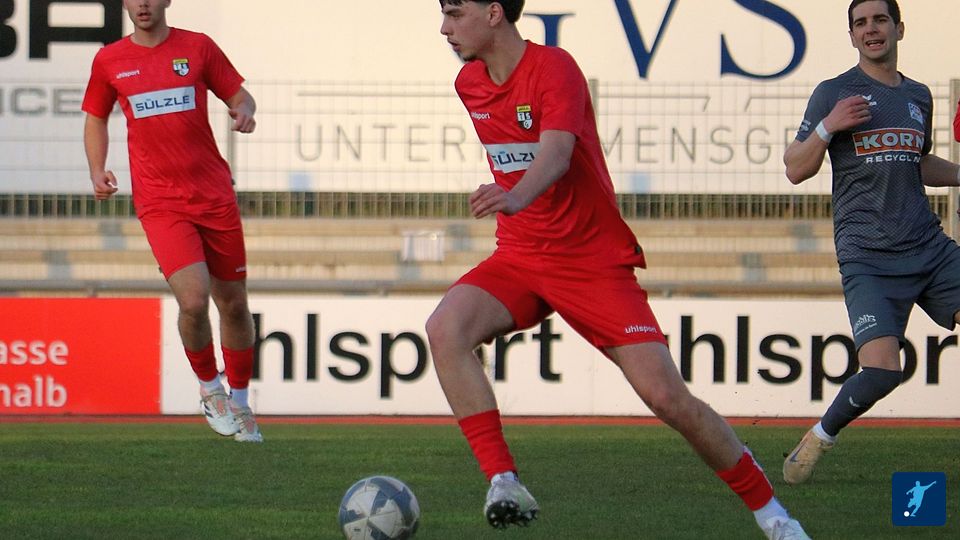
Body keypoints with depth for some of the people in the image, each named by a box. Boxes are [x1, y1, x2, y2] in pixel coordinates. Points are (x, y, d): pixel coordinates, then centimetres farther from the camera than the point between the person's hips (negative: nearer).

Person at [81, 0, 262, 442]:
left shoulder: (197, 47, 4)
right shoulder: (109, 61, 6)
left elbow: (238, 94, 11)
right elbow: (95, 118, 19)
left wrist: (244, 111, -13)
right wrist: (97, 173, 3)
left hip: (215, 196, 1)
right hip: (159, 203, -1)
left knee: (233, 303, 7)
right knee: (193, 300, -19)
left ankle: (239, 403, 28)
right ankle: (209, 388, 8)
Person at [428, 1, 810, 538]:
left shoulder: (554, 68, -15)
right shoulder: (470, 84, 6)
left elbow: (555, 155, -34)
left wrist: (516, 198, -53)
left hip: (596, 262, -5)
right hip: (519, 257, 5)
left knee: (668, 397, -12)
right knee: (445, 328, -26)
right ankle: (505, 486, -26)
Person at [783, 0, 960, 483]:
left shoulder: (918, 96, 16)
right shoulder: (834, 93, 1)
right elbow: (795, 169, -1)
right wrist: (827, 127, -16)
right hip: (868, 257, -5)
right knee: (881, 371, -18)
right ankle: (820, 438, 6)